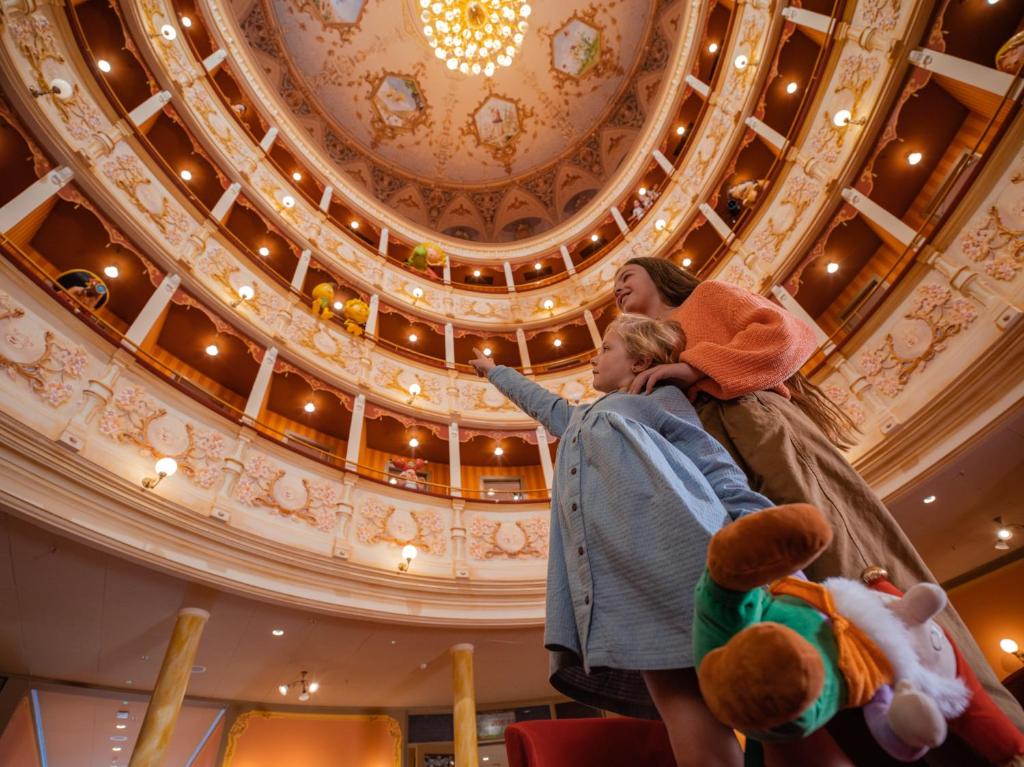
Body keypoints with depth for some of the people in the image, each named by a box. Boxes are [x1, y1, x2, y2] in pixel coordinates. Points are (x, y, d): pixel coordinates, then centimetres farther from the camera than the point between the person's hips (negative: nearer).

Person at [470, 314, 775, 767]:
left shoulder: (660, 397, 16)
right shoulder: (578, 420, 36)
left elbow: (713, 463, 5)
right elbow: (541, 402, 54)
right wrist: (494, 372, 68)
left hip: (668, 547, -4)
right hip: (611, 571, 5)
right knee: (679, 704, -6)